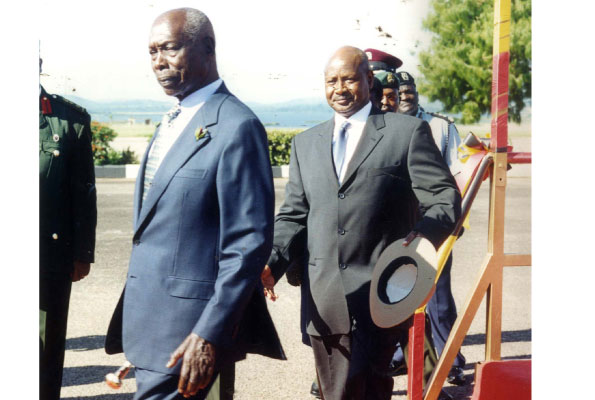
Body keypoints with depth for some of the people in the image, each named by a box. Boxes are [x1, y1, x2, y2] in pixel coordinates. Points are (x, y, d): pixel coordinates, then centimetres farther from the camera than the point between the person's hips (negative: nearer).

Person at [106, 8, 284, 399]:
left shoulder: (236, 127, -15)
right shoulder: (172, 122, 14)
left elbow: (249, 242, -19)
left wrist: (210, 334, -22)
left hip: (185, 333, -9)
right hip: (146, 319, 9)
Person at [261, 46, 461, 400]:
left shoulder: (408, 131, 3)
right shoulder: (305, 143, 18)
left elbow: (445, 198, -1)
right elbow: (293, 214, 17)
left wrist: (425, 234, -22)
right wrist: (273, 262, -1)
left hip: (382, 296, -5)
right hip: (324, 301, 5)